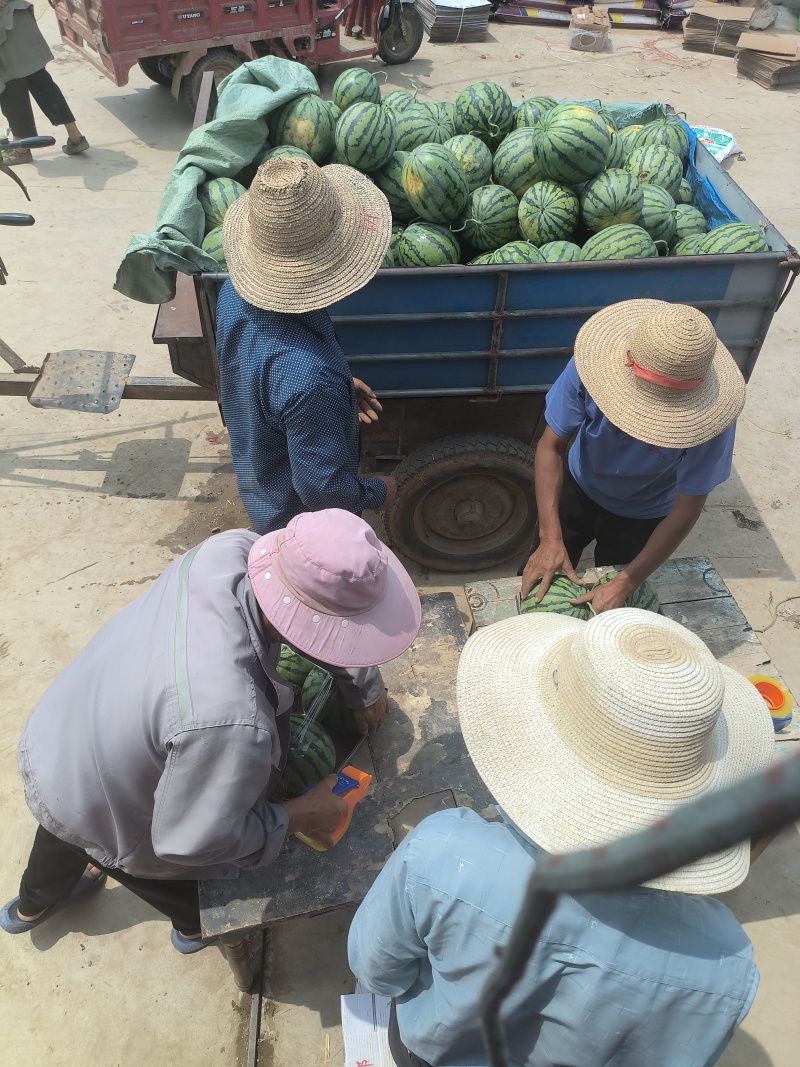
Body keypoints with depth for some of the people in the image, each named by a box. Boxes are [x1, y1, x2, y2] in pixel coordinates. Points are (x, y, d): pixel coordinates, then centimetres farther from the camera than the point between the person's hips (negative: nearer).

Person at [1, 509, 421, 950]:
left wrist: (365, 685, -2)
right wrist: (298, 816, -17)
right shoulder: (230, 720, -47)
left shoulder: (231, 550, -29)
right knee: (184, 892, 30)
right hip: (91, 811, -6)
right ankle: (197, 925, 64)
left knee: (63, 840, 40)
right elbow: (190, 842, -29)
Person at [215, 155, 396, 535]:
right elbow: (324, 490, -33)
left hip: (255, 479, 6)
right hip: (303, 519, -6)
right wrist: (377, 493, -14)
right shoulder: (311, 379, -46)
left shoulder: (234, 294, -20)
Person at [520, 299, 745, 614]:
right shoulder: (592, 364, -35)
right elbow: (551, 447, -24)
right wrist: (550, 537, -35)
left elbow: (685, 512, -26)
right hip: (578, 489, 2)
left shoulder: (707, 418, -38)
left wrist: (624, 585, -30)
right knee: (537, 583, 19)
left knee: (607, 617, 16)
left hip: (640, 517, -1)